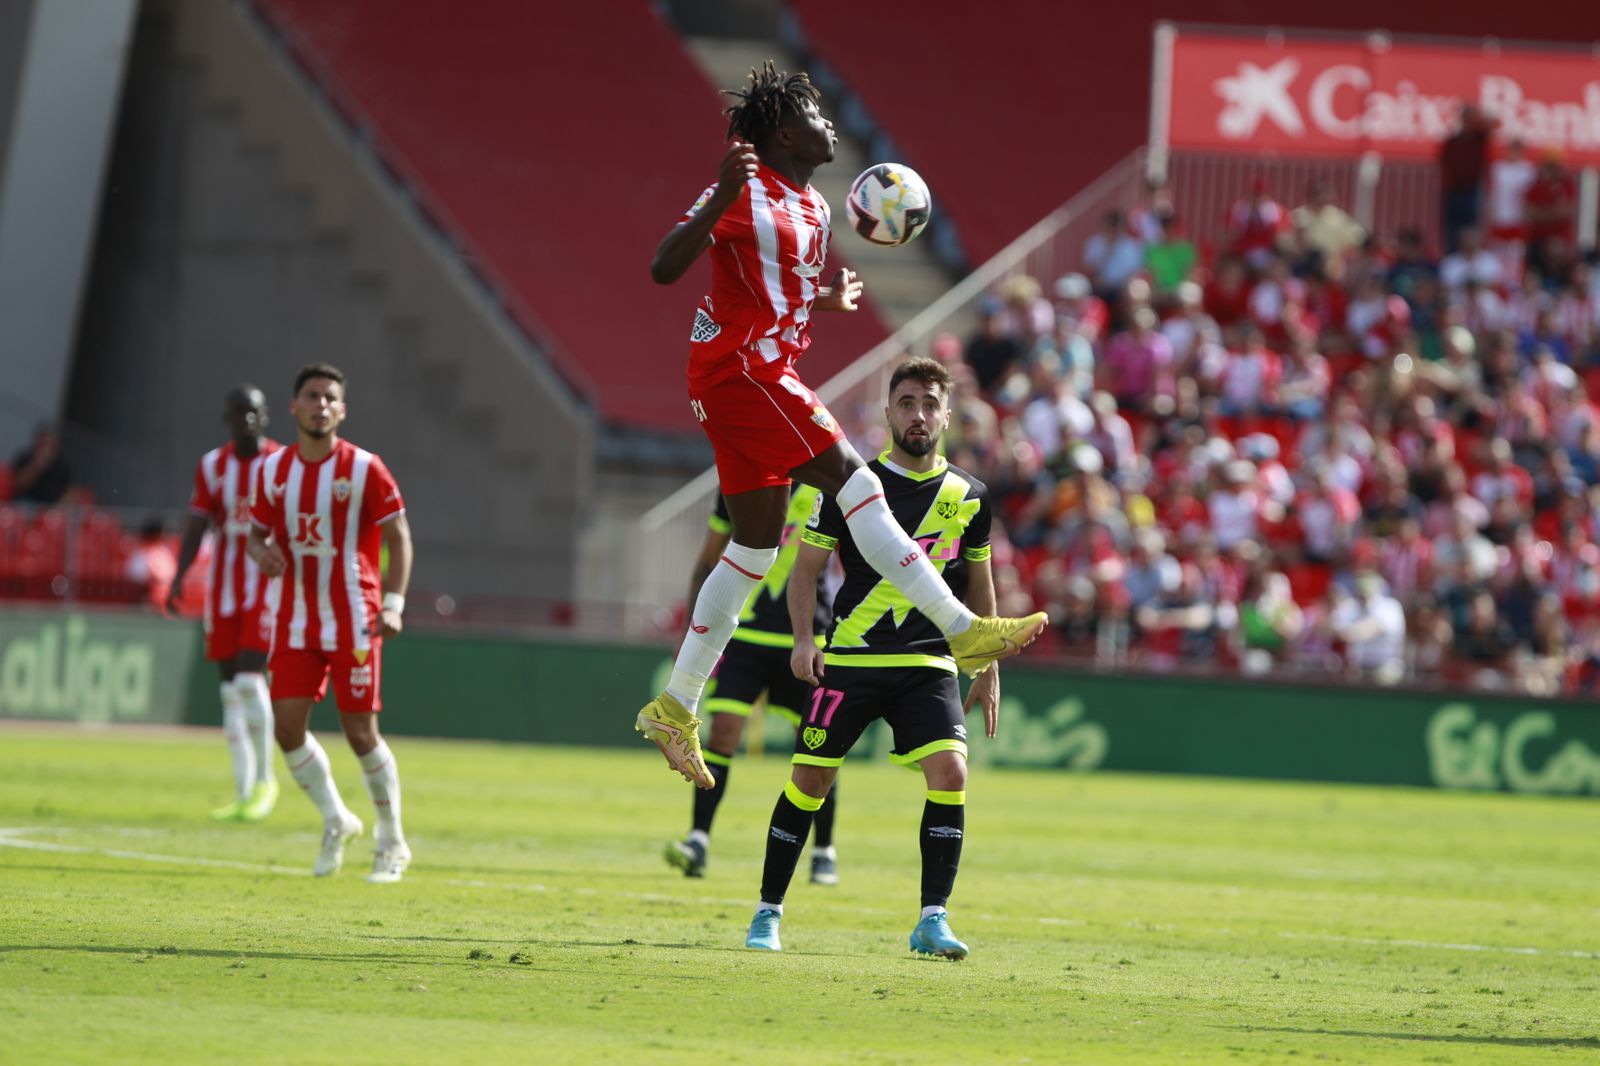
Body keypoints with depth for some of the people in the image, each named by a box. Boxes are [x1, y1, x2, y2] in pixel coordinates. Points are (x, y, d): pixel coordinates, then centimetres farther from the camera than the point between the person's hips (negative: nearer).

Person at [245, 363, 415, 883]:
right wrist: (261, 551, -11)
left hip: (353, 622, -4)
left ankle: (393, 844, 13)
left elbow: (398, 536, -5)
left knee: (360, 733, -3)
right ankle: (336, 822, 19)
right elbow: (258, 531, 14)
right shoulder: (273, 470, 4)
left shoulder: (365, 469, -8)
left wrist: (393, 604, -16)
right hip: (295, 620, 4)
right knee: (288, 727, -4)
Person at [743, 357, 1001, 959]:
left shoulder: (967, 497, 6)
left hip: (929, 665, 1)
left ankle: (933, 920, -13)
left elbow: (977, 584, 19)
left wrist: (988, 670, 18)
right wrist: (802, 640, -12)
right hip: (848, 660, -1)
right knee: (809, 780, 1)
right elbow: (806, 568, 3)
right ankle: (768, 912, 16)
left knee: (950, 772, -17)